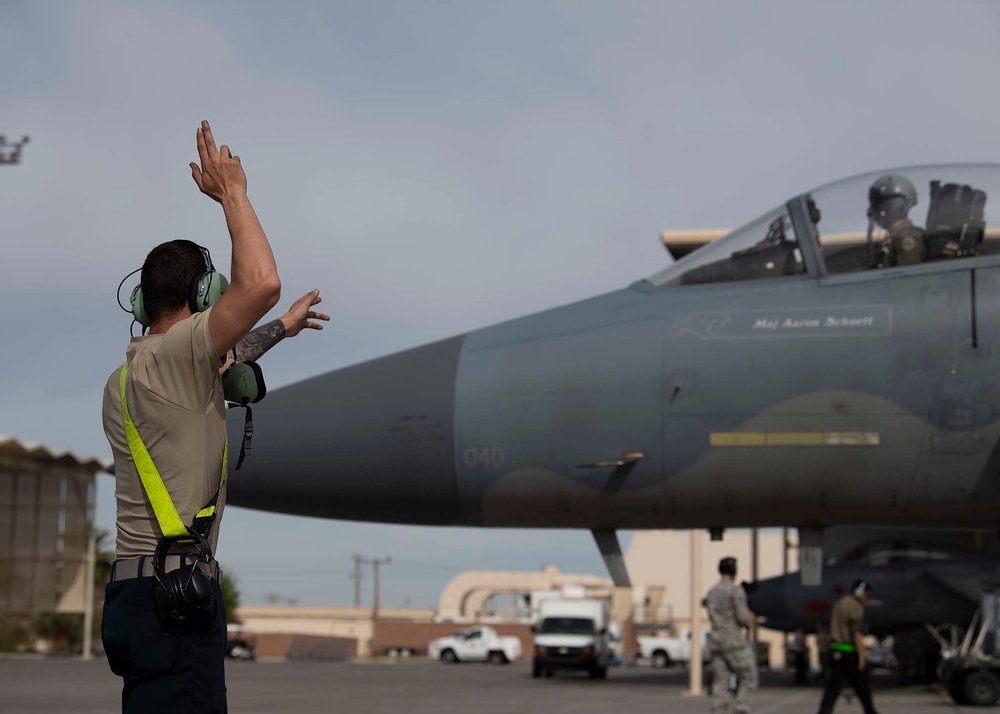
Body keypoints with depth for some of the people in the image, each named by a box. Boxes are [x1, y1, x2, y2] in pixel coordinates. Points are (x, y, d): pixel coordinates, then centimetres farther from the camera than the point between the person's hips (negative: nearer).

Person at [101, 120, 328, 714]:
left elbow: (215, 363, 39)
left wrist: (280, 330, 50)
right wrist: (232, 192, -7)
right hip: (174, 597, -10)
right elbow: (262, 284, -21)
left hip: (136, 592, 10)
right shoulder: (169, 354, -9)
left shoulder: (123, 380, 19)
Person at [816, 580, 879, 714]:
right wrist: (861, 656, -18)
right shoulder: (855, 607, -10)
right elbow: (857, 633, -17)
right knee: (862, 685, 8)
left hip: (836, 651, 7)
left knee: (832, 688, 0)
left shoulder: (838, 604, 18)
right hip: (850, 651, -7)